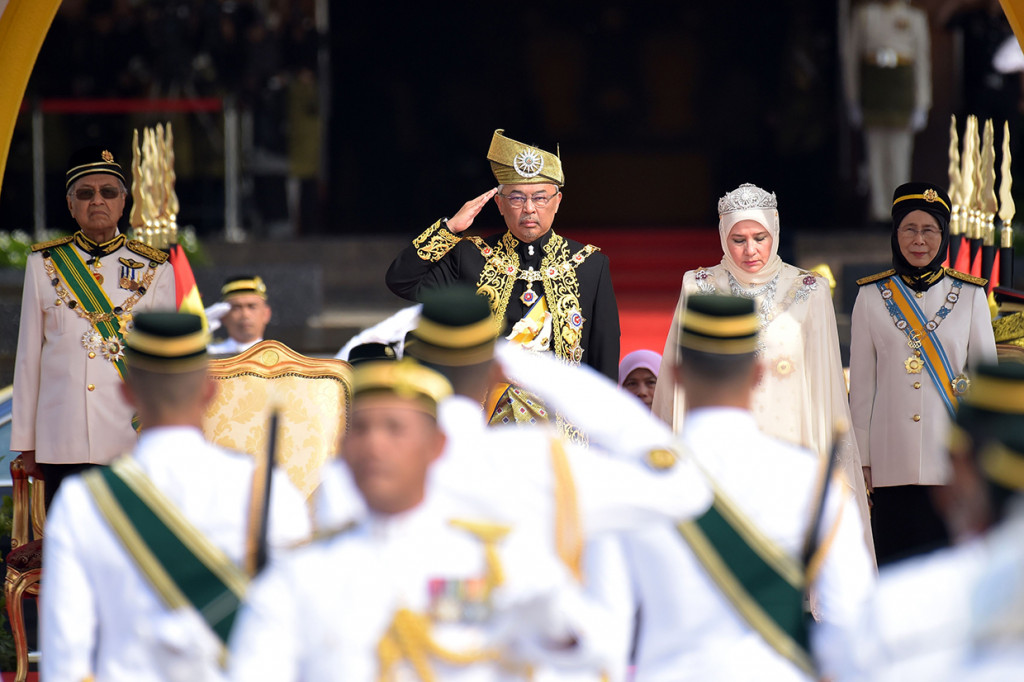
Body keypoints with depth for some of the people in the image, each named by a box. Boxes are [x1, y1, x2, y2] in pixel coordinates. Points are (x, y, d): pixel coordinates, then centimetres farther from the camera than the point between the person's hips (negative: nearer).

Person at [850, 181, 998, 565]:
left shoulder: (970, 295, 6)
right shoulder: (872, 296, 6)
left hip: (952, 461, 0)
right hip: (893, 465, 0)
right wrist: (861, 461, 4)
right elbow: (861, 386, 7)